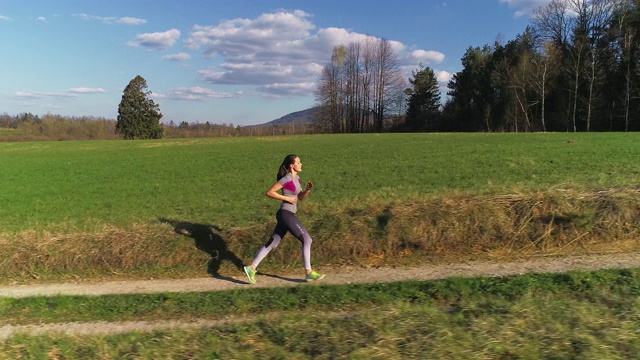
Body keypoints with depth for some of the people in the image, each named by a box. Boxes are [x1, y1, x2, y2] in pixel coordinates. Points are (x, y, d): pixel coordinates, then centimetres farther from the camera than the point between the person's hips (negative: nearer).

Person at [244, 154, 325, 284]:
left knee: (272, 244, 11)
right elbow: (269, 192, -14)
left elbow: (301, 197, 18)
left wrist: (308, 189, 0)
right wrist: (287, 198, -15)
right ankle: (309, 272, 7)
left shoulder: (296, 178, 14)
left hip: (287, 215, 9)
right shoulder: (286, 179, -13)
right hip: (286, 214, -9)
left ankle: (251, 268, 15)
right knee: (307, 240, -2)